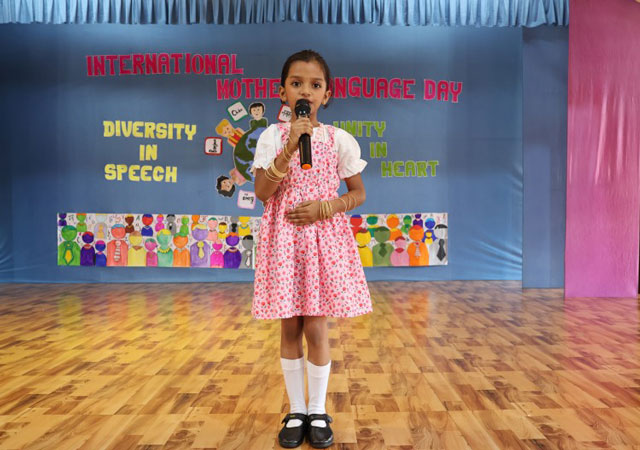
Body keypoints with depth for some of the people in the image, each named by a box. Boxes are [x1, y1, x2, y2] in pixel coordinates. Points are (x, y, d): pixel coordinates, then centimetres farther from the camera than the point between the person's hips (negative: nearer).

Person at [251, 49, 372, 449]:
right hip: (283, 239, 1)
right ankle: (296, 411, 24)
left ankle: (318, 412, 21)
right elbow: (262, 192, -9)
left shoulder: (340, 140, 2)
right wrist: (290, 147, -19)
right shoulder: (273, 137, 1)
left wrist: (323, 208, -11)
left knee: (316, 329, 1)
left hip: (324, 237, 0)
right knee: (290, 329, 8)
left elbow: (358, 194, 6)